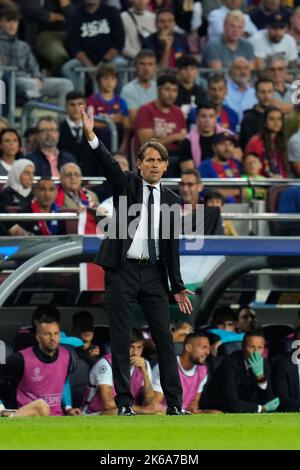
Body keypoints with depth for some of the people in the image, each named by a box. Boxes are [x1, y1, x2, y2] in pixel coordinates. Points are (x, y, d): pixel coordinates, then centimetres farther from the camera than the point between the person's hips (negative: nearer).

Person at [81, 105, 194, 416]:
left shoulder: (172, 201, 11)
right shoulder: (126, 185, 5)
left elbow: (172, 245, 10)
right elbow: (109, 165, -14)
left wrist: (177, 286, 5)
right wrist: (91, 137, -32)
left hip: (154, 274, 2)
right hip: (122, 270, -2)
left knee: (164, 338, 0)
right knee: (120, 340, -2)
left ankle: (174, 403, 4)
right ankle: (124, 403, 2)